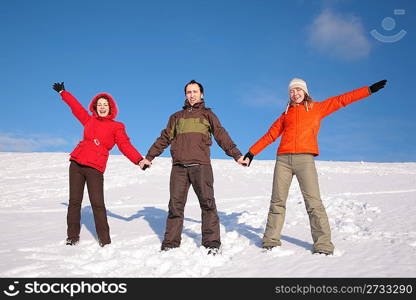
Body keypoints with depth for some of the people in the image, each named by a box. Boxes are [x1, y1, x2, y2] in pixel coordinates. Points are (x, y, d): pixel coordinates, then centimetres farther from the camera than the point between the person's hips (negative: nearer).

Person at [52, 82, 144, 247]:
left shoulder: (117, 127, 4)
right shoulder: (89, 120, 16)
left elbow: (125, 146, -5)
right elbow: (76, 106, 28)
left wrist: (139, 160, -19)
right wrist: (62, 92, 39)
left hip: (95, 167, -4)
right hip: (76, 163, 4)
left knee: (97, 203, -9)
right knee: (74, 201, 7)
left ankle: (104, 239, 0)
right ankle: (72, 236, 17)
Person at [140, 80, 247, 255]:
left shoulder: (207, 114, 16)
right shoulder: (176, 117, 24)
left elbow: (221, 135, 7)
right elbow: (164, 139, 23)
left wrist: (237, 155, -3)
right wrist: (149, 157, 16)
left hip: (200, 165, -2)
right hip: (179, 167, 3)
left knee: (207, 202, -9)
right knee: (175, 205, 1)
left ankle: (212, 243, -6)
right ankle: (170, 243, 7)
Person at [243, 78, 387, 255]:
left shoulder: (317, 108, 16)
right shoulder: (286, 114, 22)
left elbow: (341, 100, 13)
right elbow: (270, 135, 22)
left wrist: (369, 90, 11)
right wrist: (252, 152, 19)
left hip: (305, 159, -3)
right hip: (283, 159, 3)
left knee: (313, 202, -9)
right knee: (277, 201, 4)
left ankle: (323, 245, -5)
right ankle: (271, 241, 12)